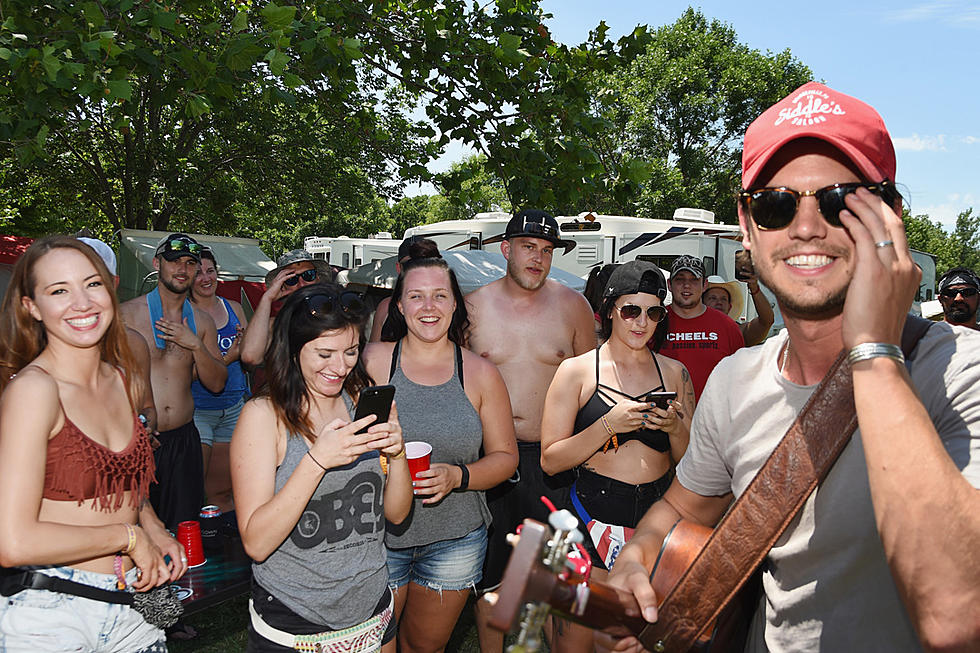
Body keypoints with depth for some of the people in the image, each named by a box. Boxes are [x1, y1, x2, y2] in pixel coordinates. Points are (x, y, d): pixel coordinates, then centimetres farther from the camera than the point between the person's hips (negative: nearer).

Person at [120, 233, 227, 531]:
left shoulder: (202, 321, 9)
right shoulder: (127, 313, -3)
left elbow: (217, 384, 7)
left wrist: (196, 344, -9)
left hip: (183, 441, 4)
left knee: (183, 528, 8)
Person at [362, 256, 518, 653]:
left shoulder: (480, 373, -2)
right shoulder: (373, 361, -5)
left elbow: (505, 456, 2)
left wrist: (457, 477, -16)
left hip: (454, 541, 1)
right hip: (378, 534, -1)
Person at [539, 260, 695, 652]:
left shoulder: (674, 373, 8)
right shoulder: (576, 371, -2)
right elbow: (550, 461, -7)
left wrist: (675, 428, -9)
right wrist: (609, 425, -17)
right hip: (594, 515, -3)